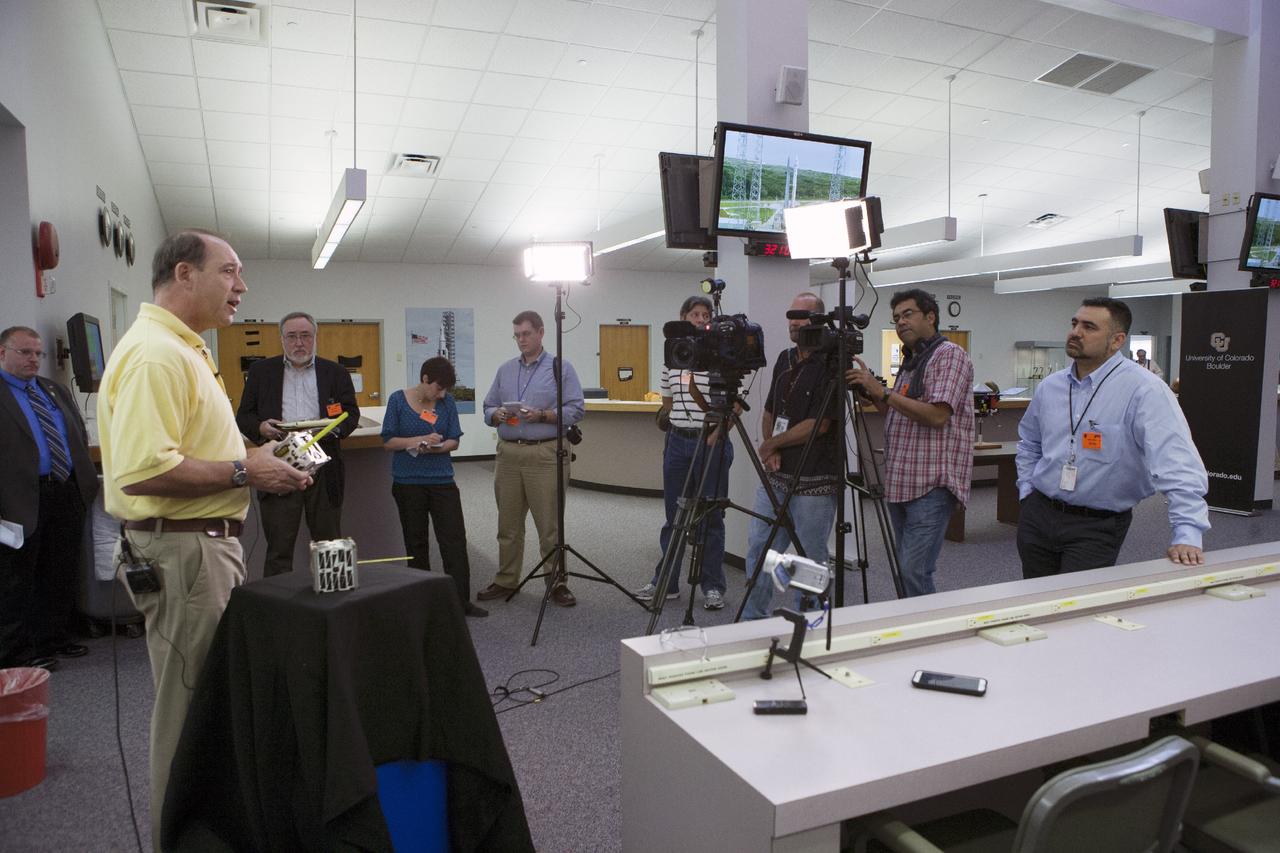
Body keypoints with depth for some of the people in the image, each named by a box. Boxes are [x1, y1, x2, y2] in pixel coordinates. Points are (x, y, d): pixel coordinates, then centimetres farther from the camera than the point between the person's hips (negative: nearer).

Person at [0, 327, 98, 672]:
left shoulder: (56, 391, 16)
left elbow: (80, 435, 20)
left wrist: (85, 481, 12)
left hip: (67, 493, 7)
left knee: (62, 575, 13)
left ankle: (54, 640, 26)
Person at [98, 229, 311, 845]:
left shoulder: (182, 350, 16)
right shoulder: (155, 354, -19)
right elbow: (143, 469, -29)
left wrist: (252, 457, 10)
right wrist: (242, 472, -19)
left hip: (205, 544, 11)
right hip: (181, 551, -11)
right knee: (190, 707, 3)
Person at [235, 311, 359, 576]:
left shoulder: (335, 373, 10)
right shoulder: (261, 371, 11)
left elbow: (351, 415, 7)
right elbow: (243, 417, 10)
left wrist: (333, 427, -14)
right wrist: (260, 427, -11)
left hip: (324, 469, 0)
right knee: (278, 548, 2)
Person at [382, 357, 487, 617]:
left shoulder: (447, 402, 1)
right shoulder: (398, 400, -4)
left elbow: (453, 441, 3)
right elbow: (388, 441, -3)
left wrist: (434, 447, -18)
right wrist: (419, 441, -18)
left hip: (442, 481, 1)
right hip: (408, 483, -1)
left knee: (455, 539, -2)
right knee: (416, 542, 10)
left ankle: (461, 600, 4)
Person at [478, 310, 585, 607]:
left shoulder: (561, 368, 1)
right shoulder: (505, 370, 16)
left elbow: (575, 410, -6)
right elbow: (488, 408, 15)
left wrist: (542, 415, -18)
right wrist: (498, 415, -6)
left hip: (545, 454, -4)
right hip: (508, 454, 5)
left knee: (550, 524, -1)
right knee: (508, 524, 11)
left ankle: (557, 581, 9)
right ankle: (506, 580, 22)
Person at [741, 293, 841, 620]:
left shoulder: (829, 366, -10)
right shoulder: (784, 359, 13)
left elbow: (818, 425, -16)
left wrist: (773, 444, -6)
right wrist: (771, 450, -1)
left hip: (814, 482, -7)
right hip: (775, 476, 7)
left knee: (811, 560, 5)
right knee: (758, 548, 9)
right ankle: (753, 621, 21)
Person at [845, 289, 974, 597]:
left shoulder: (949, 354, -6)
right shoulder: (910, 362, 21)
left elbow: (937, 415, -19)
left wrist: (883, 392, -17)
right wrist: (869, 391, 8)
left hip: (932, 486, -9)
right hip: (900, 485, 9)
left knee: (914, 572, -13)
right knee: (906, 569, 13)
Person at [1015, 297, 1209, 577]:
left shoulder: (1144, 390, -15)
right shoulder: (1050, 387, 5)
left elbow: (1177, 465, -23)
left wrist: (1188, 535, -31)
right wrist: (1027, 490, 12)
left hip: (1097, 526, -5)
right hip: (1037, 515, 6)